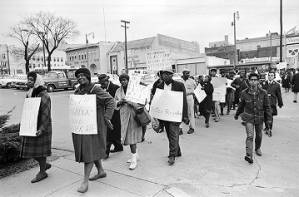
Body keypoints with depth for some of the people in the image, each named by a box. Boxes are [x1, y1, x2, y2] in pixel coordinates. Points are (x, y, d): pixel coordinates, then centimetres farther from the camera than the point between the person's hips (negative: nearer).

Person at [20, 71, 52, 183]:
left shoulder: (43, 96, -15)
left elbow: (46, 114, -20)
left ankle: (42, 172, 23)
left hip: (40, 128, -8)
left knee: (39, 150, 4)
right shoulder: (29, 94, 10)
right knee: (30, 149, 13)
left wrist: (41, 129, -25)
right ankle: (45, 164, 34)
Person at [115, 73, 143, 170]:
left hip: (133, 114, -6)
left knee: (131, 136, -8)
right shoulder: (118, 91, 11)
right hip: (124, 115, 6)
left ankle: (134, 160, -1)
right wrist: (120, 102, -7)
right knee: (127, 136, 13)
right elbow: (115, 103, 14)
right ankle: (135, 154, 32)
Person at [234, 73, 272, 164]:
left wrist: (269, 118, 0)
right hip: (248, 118, -2)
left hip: (260, 118, 2)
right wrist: (237, 114, 17)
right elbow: (241, 105, 6)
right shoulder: (244, 93, -10)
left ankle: (258, 148, 45)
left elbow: (267, 107, 0)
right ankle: (249, 155, -15)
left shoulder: (263, 93, -9)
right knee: (250, 136, -13)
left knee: (259, 135, 18)